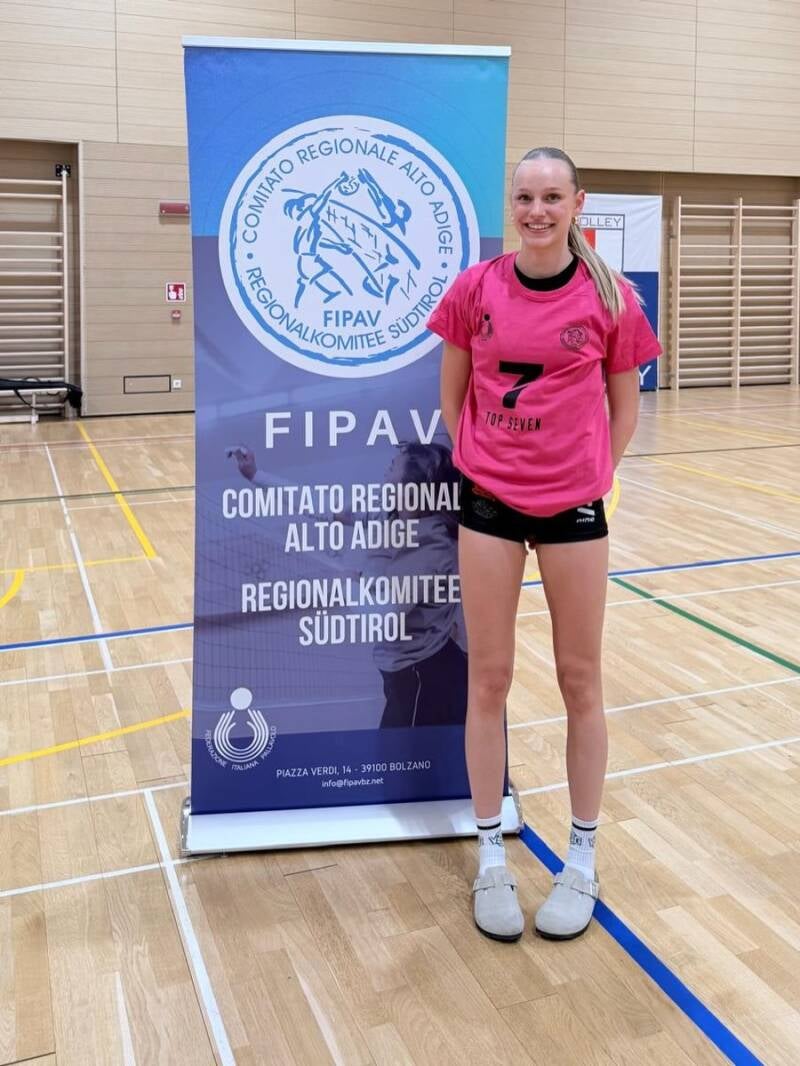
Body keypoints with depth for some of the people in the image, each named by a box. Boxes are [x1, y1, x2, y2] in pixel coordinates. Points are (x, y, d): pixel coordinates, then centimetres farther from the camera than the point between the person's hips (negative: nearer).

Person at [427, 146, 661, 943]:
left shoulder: (609, 299, -4)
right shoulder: (474, 290, 0)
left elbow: (623, 408, 6)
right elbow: (453, 397, 9)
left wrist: (592, 475, 0)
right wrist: (480, 463, 4)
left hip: (572, 507, -1)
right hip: (488, 504, 1)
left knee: (580, 681, 8)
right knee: (488, 678, 7)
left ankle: (582, 862, 26)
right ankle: (491, 860, 23)